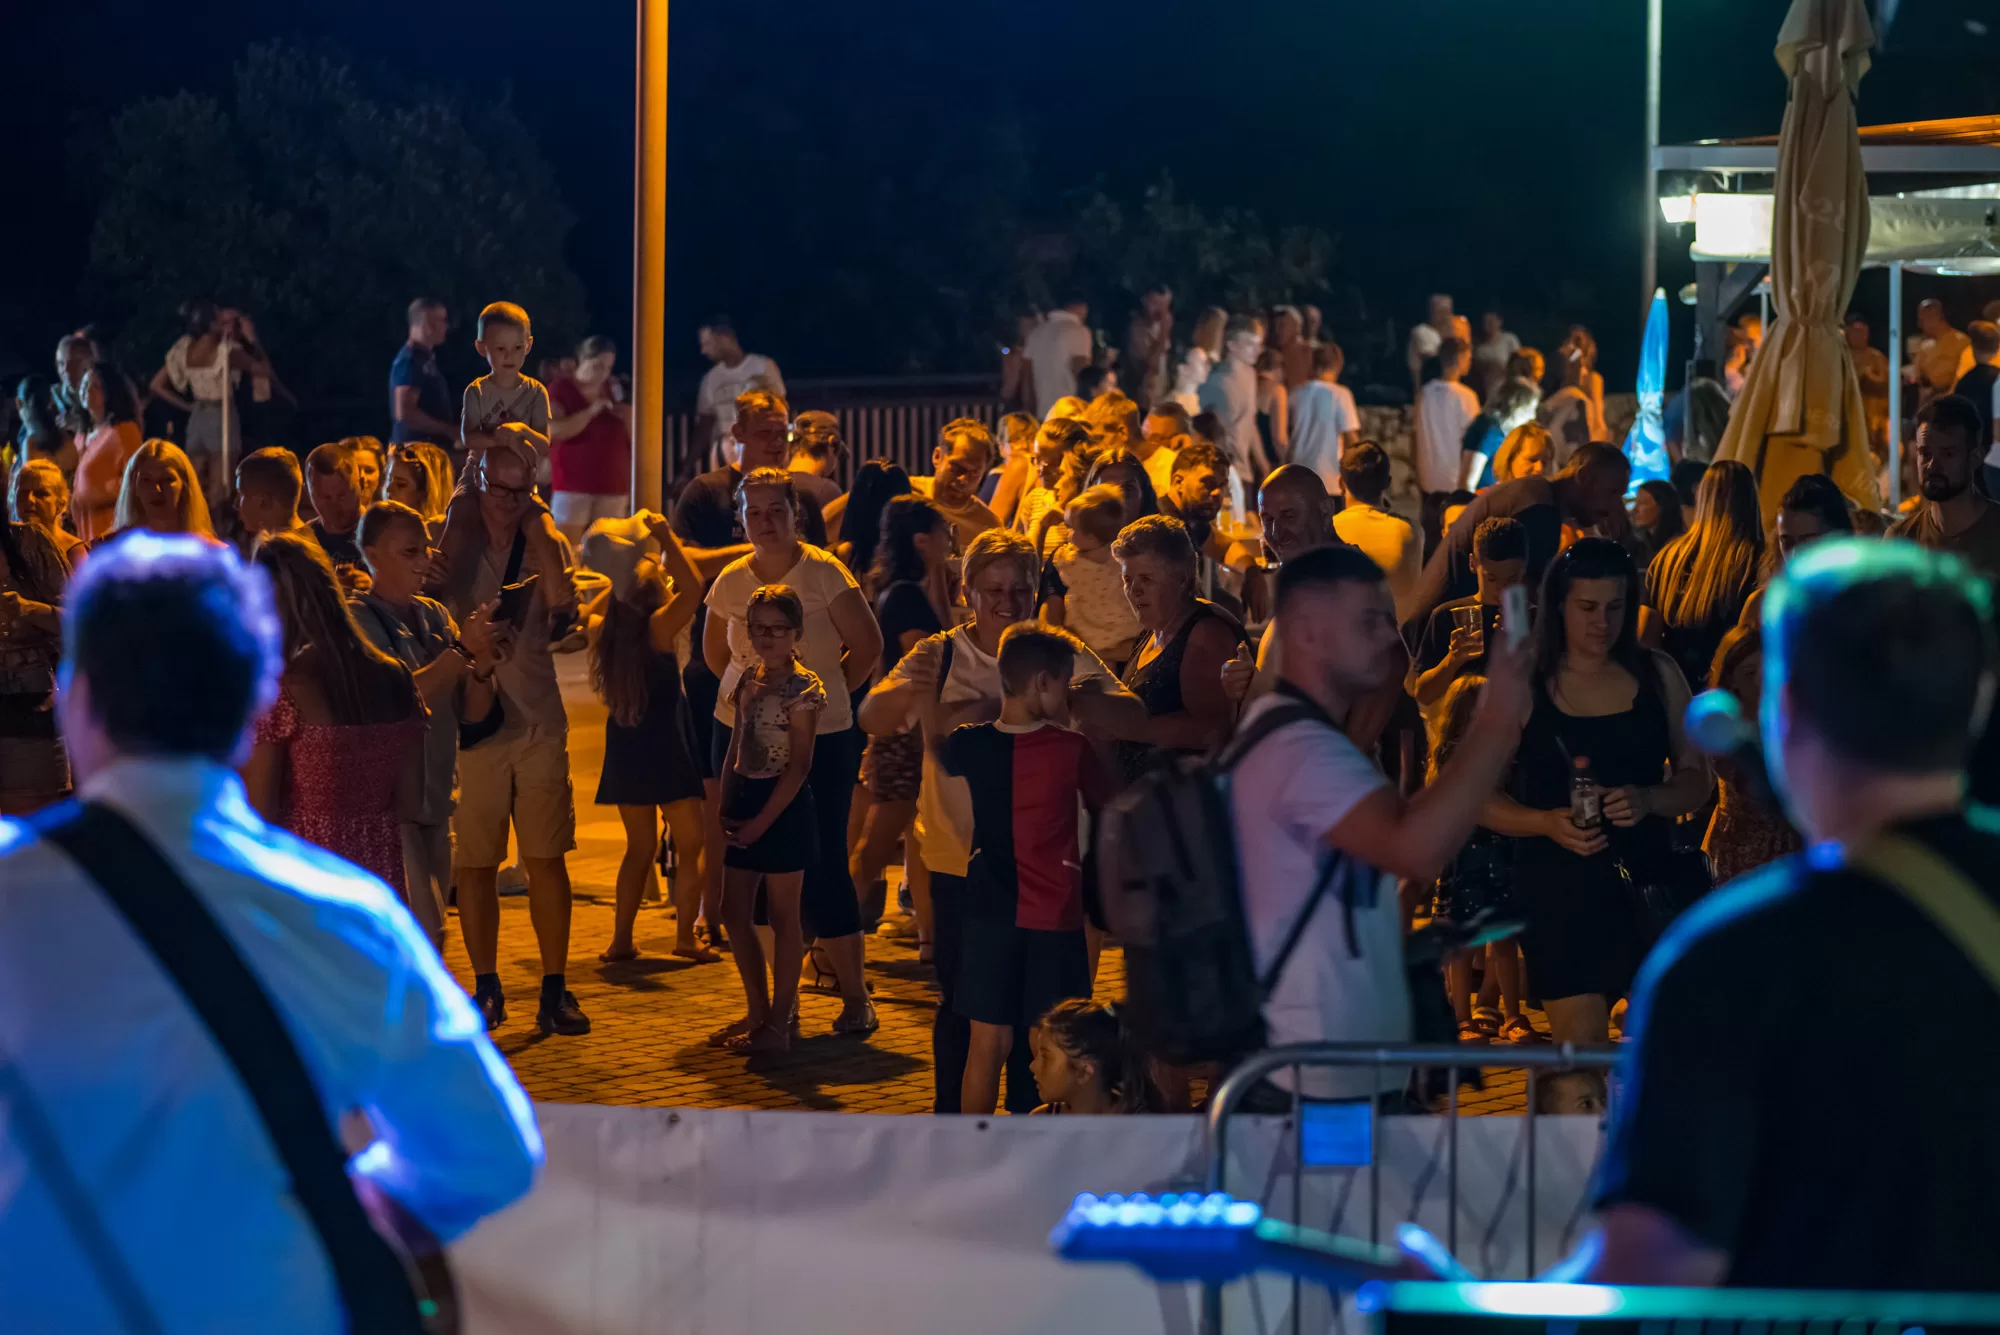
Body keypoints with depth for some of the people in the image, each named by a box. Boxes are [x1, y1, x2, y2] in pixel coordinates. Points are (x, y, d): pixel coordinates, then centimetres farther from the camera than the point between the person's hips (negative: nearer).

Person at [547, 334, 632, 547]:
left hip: (612, 485, 4)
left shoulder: (614, 392, 12)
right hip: (573, 484, -4)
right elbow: (553, 430, -17)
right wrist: (591, 412, -19)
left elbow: (635, 436, 14)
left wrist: (626, 414, -5)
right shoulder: (560, 391, -1)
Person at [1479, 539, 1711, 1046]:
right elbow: (1481, 797, -2)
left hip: (1648, 884, 2)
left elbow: (1697, 780, 7)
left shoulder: (1657, 675, 6)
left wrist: (1647, 801, -13)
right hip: (1557, 891, -2)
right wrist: (1548, 822, -19)